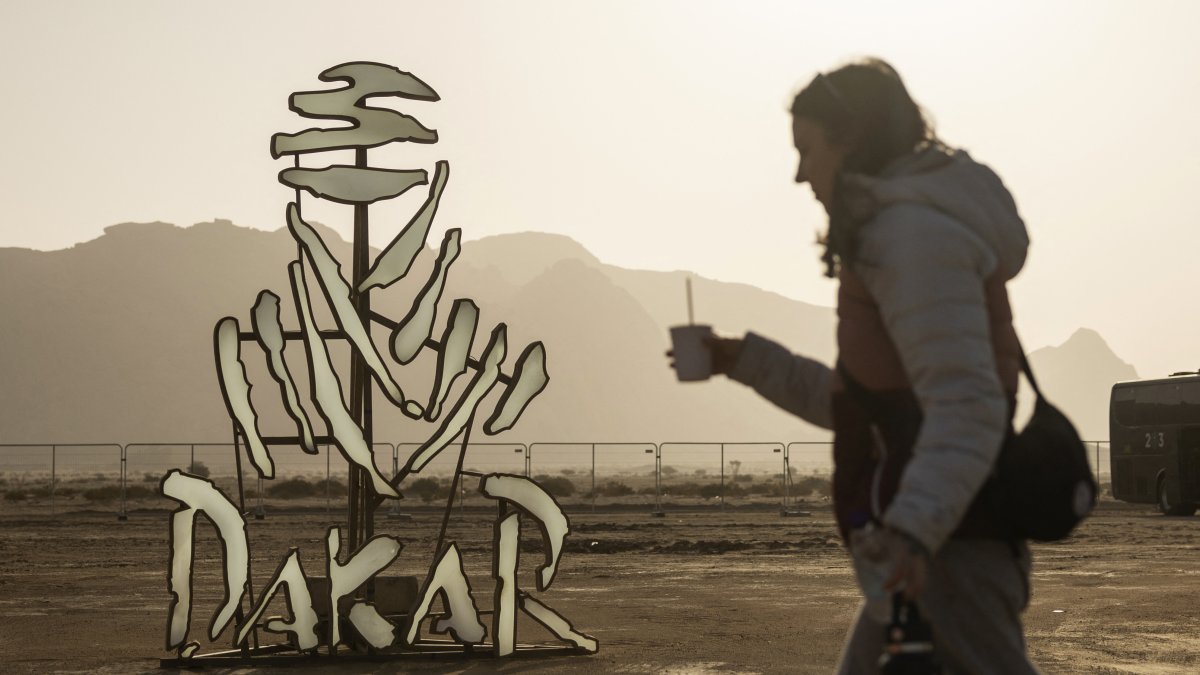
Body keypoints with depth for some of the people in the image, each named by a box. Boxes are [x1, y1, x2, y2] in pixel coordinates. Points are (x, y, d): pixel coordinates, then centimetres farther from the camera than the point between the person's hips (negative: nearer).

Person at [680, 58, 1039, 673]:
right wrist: (743, 359, 20)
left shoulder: (915, 231, -12)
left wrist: (911, 529, -37)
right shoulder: (899, 233, 21)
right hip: (924, 547, 11)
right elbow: (858, 404, 26)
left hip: (946, 550, -11)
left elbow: (967, 406, -24)